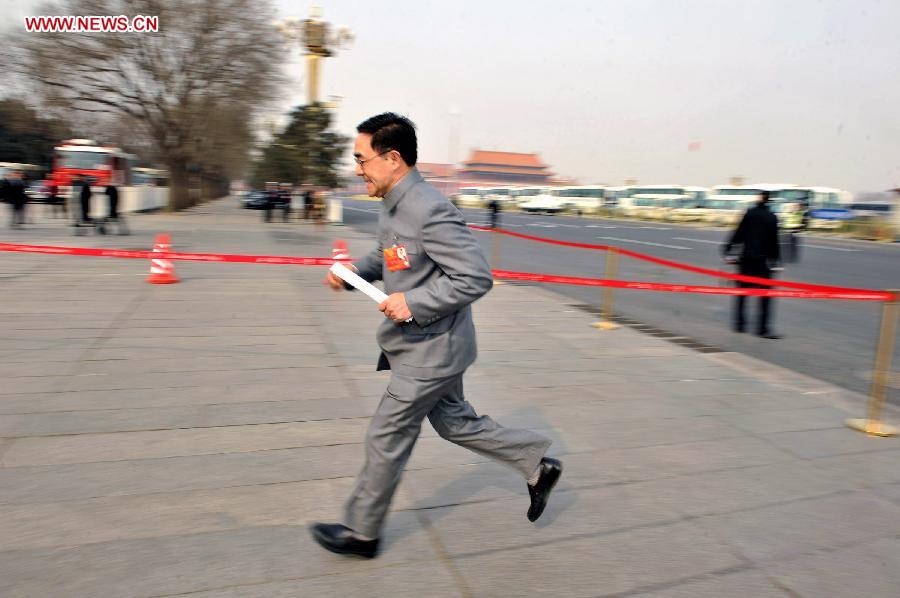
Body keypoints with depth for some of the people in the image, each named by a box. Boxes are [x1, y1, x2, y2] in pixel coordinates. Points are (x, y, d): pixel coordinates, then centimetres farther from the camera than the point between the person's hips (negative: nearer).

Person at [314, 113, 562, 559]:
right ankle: (538, 466, 36)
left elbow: (477, 278, -26)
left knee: (386, 440, 6)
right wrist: (353, 273, 2)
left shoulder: (430, 211, -26)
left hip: (431, 351, -10)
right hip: (432, 347, 10)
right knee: (454, 423, 23)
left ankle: (360, 532, 28)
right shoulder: (393, 205, 5)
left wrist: (413, 302, -26)